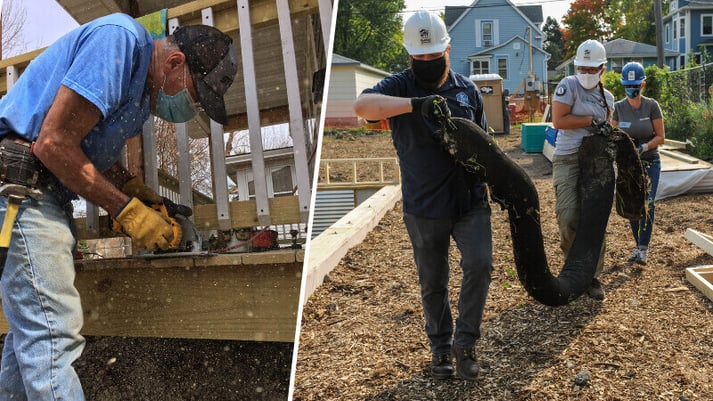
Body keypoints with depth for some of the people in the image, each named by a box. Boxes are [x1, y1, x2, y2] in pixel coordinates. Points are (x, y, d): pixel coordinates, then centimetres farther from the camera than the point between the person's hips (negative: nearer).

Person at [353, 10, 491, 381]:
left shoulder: (467, 89, 5)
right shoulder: (399, 86, -6)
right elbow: (362, 106, -28)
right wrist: (416, 103, -38)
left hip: (470, 199, 2)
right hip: (424, 207, -1)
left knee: (479, 264, -13)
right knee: (432, 283, 11)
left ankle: (465, 342, 6)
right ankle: (440, 347, 30)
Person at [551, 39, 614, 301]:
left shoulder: (607, 97, 14)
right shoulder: (568, 85, -5)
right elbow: (558, 121, -16)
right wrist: (591, 120, -10)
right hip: (568, 159, -5)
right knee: (568, 217, -15)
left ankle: (592, 276, 14)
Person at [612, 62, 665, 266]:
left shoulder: (652, 106, -7)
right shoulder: (618, 107, -1)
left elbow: (660, 136, -5)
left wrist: (644, 147, -22)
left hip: (650, 162, -2)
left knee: (647, 203, -14)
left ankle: (642, 249, -9)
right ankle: (639, 246, 15)